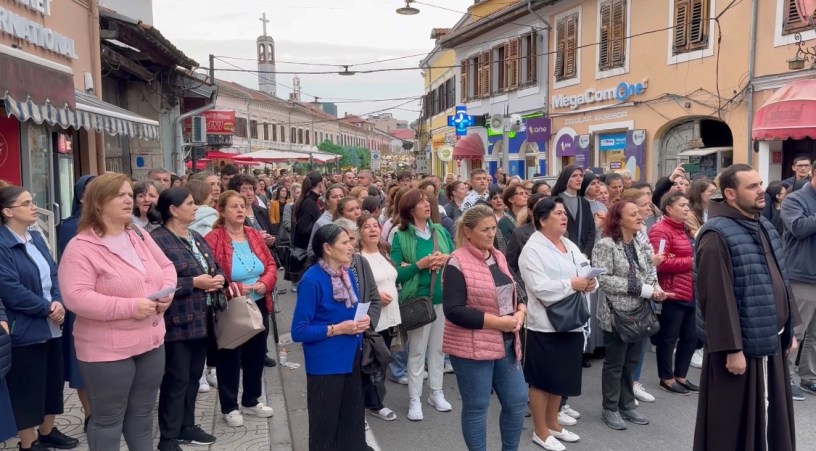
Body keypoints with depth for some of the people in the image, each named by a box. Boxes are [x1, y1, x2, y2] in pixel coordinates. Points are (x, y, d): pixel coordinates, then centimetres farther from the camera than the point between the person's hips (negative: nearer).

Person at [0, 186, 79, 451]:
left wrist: (58, 302, -9)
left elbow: (53, 273, 9)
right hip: (25, 330, -8)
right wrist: (47, 308, -14)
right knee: (27, 389, 5)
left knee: (53, 381, 17)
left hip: (51, 326, 8)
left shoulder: (35, 238, 10)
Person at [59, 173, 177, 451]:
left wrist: (167, 292, -7)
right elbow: (76, 297, -24)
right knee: (108, 419, 8)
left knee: (143, 412, 20)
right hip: (108, 350, -6)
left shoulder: (140, 236, 7)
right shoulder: (81, 248, -15)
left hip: (150, 341, 7)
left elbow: (166, 266, 15)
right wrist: (131, 306, -26)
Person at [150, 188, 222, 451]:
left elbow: (215, 267, 21)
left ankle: (187, 426, 31)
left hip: (202, 320, 8)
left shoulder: (196, 237, 14)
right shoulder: (157, 240, -14)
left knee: (193, 377, 17)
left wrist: (218, 278, -2)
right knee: (176, 380, 0)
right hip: (177, 323, -8)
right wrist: (194, 283, -20)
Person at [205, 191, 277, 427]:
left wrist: (264, 283, -12)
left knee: (256, 355, 16)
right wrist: (235, 289, -26)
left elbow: (271, 265, 7)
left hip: (259, 305, 6)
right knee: (229, 358, 8)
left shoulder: (254, 235, 5)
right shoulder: (213, 239, -14)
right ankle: (230, 407, 23)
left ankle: (251, 401, 33)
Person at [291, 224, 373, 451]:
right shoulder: (312, 280, -19)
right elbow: (299, 331, -18)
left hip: (350, 359, 7)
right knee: (325, 424, 11)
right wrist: (337, 329, -21)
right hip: (325, 364, -7)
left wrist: (362, 321, -3)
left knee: (353, 421, 18)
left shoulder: (348, 274, 3)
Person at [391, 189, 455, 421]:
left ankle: (436, 393, 28)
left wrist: (446, 259, -12)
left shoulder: (441, 231, 5)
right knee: (417, 351, 4)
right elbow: (397, 273, -11)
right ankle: (414, 399, 15)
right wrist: (420, 264, -21)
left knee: (438, 347, 14)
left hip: (443, 298, 4)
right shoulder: (401, 236, -6)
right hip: (417, 300, -4)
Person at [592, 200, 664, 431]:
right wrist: (642, 289, -19)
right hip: (617, 314, -6)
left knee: (631, 362, 16)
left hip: (640, 313, 6)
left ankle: (627, 405, 29)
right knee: (614, 363, 5)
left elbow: (652, 274, 10)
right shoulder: (605, 245, -13)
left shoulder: (643, 246, 8)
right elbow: (603, 279, -20)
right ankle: (610, 409, 18)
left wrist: (656, 290, -13)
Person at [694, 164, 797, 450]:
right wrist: (732, 348, -21)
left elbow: (782, 281, 17)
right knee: (736, 423, 4)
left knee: (771, 416, 18)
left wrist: (789, 330, 15)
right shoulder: (716, 236, -17)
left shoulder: (764, 227, 11)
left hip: (771, 341, 8)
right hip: (742, 345, -8)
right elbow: (718, 298, -21)